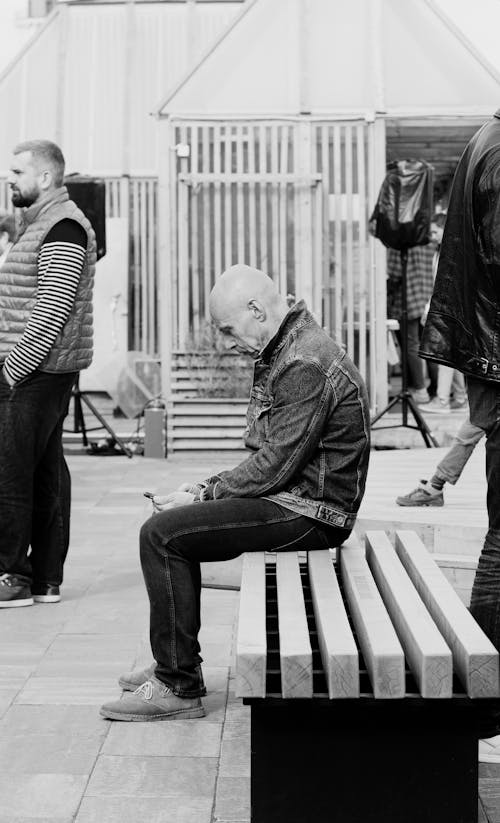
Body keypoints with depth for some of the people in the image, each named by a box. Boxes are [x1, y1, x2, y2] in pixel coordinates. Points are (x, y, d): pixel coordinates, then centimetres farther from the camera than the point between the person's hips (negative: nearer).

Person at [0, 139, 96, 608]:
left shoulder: (63, 227, -12)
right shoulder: (39, 224, 20)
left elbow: (53, 309, -21)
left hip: (38, 373, -10)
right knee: (46, 474, 10)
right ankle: (46, 578, 15)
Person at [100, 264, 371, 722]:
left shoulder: (306, 365, -20)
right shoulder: (286, 352, 14)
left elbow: (276, 465, -22)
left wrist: (204, 496, -11)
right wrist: (210, 488, 6)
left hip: (308, 514, -11)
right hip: (293, 497, 11)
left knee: (162, 534, -16)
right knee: (169, 525, 17)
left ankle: (179, 688, -9)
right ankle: (174, 665, 22)